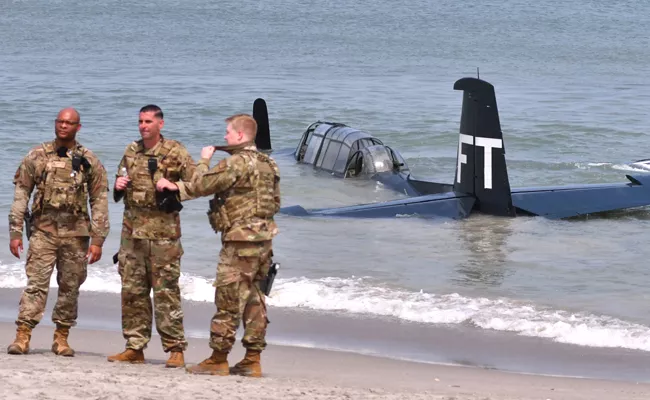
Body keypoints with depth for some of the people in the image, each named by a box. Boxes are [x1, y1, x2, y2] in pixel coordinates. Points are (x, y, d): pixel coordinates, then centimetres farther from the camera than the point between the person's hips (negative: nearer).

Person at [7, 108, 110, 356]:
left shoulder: (89, 161, 5)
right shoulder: (37, 156, 4)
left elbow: (99, 201, 5)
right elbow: (21, 194, 5)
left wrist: (97, 240, -1)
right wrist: (15, 232, -1)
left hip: (76, 233, 1)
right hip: (43, 230, -1)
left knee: (70, 287, 5)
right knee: (36, 283, -9)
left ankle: (61, 337, 15)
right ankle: (22, 336, -11)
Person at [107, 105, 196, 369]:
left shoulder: (175, 153, -4)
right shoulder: (131, 152, 13)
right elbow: (120, 182, 26)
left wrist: (174, 186, -20)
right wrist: (118, 185, 4)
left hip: (163, 231, -6)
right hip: (132, 229, 6)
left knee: (166, 292, -6)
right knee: (132, 290, 7)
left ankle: (175, 349, -1)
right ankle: (135, 347, 15)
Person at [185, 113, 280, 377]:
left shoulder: (236, 163, -14)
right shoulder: (268, 164, 14)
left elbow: (199, 186, -13)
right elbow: (275, 202, 21)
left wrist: (204, 160, 2)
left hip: (241, 239, -9)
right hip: (264, 238, 9)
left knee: (229, 299, -4)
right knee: (253, 300, 11)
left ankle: (218, 360, 0)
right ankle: (252, 360, 12)